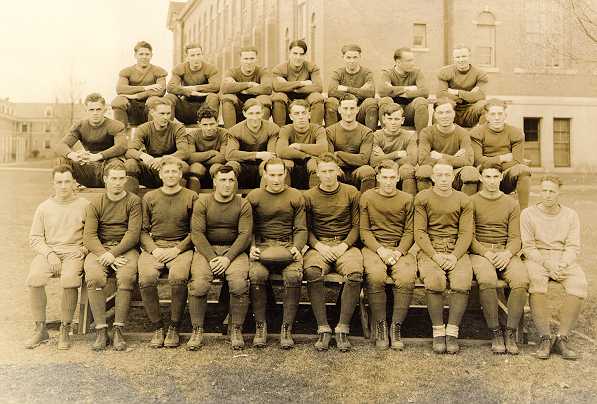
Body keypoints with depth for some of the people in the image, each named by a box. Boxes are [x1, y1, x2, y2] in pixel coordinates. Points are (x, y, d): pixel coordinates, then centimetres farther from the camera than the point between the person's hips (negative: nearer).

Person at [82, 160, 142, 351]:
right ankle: (101, 331, -21)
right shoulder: (95, 204, 11)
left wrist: (114, 253, -17)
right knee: (93, 277, -29)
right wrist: (106, 255, -17)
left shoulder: (133, 201, 6)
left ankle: (119, 330, -23)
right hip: (100, 249, 2)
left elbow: (133, 234, -5)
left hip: (126, 249, -1)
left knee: (126, 276, -32)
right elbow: (89, 236, 0)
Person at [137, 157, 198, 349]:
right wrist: (153, 249, -6)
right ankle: (157, 327, -12)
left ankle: (174, 328, -14)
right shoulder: (149, 197, 15)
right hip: (153, 247, 2)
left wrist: (177, 249, -7)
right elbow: (143, 230, 12)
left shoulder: (191, 197, 9)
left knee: (178, 277, -33)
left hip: (181, 248, -2)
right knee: (147, 278, -29)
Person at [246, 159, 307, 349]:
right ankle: (260, 326, -14)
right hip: (262, 245, 0)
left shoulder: (296, 197, 11)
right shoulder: (254, 196, 11)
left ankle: (287, 328, -17)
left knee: (294, 276, -30)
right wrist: (252, 247, -6)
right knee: (257, 275, -31)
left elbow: (301, 229, 10)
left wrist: (297, 247, -8)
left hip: (288, 245, 0)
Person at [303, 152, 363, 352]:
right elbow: (306, 229, 9)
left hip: (345, 244, 0)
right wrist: (319, 246, -9)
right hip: (319, 245, 0)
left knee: (355, 273, -33)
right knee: (312, 272, -34)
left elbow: (356, 226, 8)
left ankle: (343, 328, -21)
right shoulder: (309, 196, 9)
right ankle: (323, 328, -24)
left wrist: (344, 245, -8)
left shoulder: (351, 193, 9)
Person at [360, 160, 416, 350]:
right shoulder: (367, 197, 10)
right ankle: (380, 326, -14)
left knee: (407, 278, -30)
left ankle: (396, 326, -13)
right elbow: (364, 230, 4)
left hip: (400, 248, 1)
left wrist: (398, 252, -9)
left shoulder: (407, 199, 12)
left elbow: (409, 232, 8)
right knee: (375, 277, -32)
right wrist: (380, 249, -10)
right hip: (373, 247, -1)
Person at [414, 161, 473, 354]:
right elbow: (419, 232, 1)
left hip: (457, 251, 1)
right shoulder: (422, 198, 8)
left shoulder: (463, 200, 13)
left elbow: (466, 233, 4)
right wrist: (435, 255, -12)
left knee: (463, 280, -29)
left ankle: (452, 331, -18)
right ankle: (438, 331, -18)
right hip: (429, 250, -1)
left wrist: (454, 256, -12)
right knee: (435, 279, -32)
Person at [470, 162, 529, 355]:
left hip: (506, 252, 2)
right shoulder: (472, 202, 8)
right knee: (487, 280, -35)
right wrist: (486, 253, -15)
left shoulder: (511, 204, 16)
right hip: (479, 252, -2)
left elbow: (515, 237, 8)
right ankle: (495, 333, -20)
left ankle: (511, 333, -18)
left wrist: (507, 253, -13)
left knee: (521, 280, -29)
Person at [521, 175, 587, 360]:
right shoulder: (528, 213, 7)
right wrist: (546, 263, -15)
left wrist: (562, 265, -14)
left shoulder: (570, 215, 13)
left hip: (565, 260, 2)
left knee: (579, 284, -30)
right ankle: (545, 337, -26)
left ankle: (562, 338, -21)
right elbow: (528, 247, 1)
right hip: (537, 258, -2)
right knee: (537, 282, -35)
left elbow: (573, 247, 5)